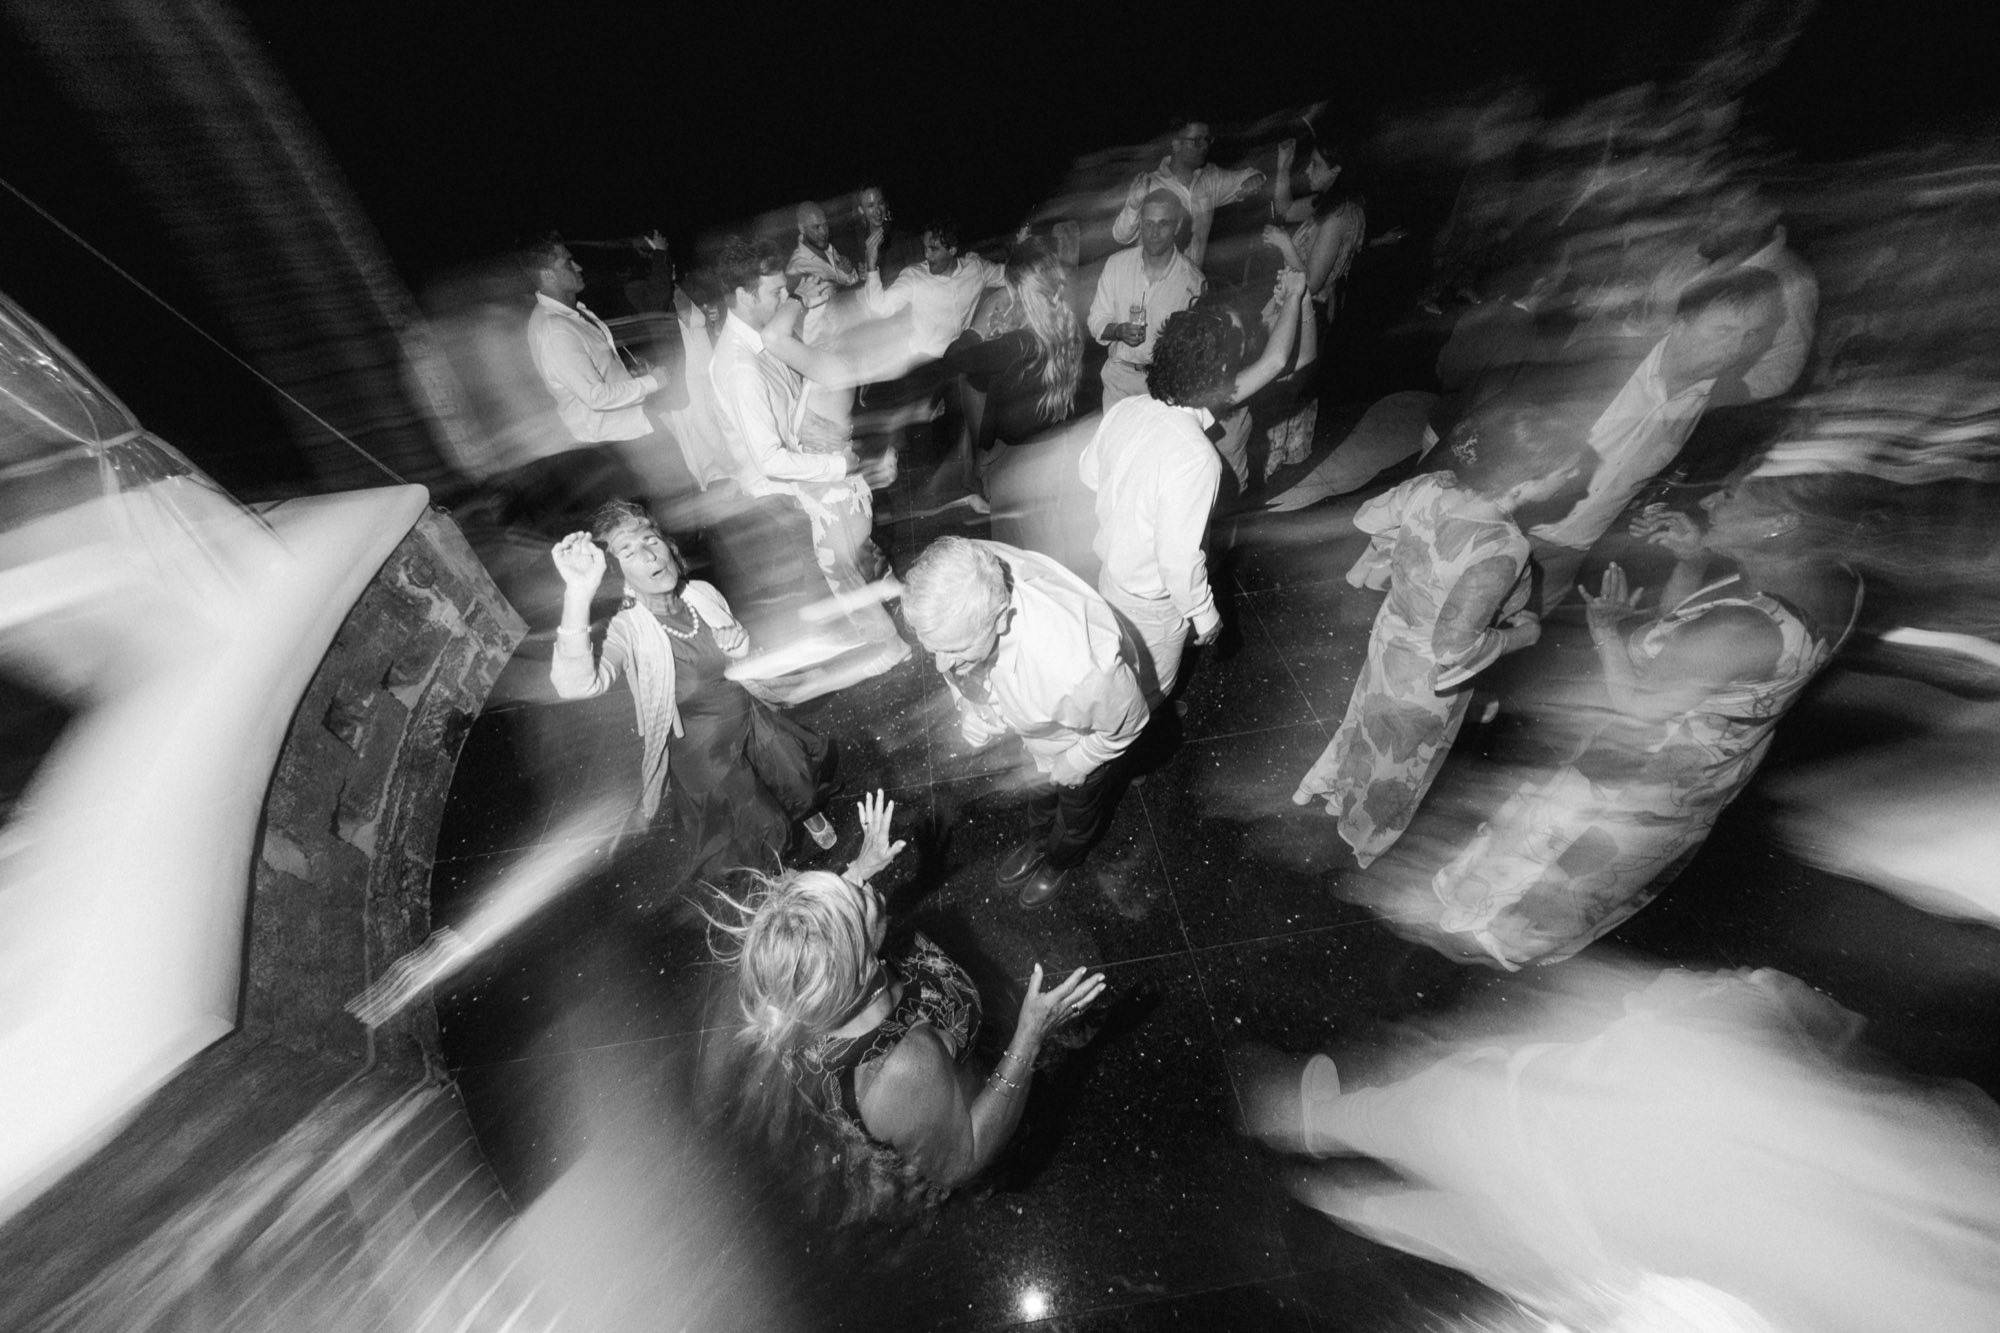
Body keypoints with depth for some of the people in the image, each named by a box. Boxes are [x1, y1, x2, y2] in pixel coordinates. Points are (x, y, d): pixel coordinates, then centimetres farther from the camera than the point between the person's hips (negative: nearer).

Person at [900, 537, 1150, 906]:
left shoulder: (1074, 669, -51)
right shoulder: (956, 592, -34)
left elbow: (1127, 721, -26)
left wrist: (1066, 770, -13)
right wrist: (967, 706, -18)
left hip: (1087, 732, -4)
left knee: (1078, 798, 29)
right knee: (1038, 791, 34)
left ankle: (1062, 858, 62)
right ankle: (1038, 837, 67)